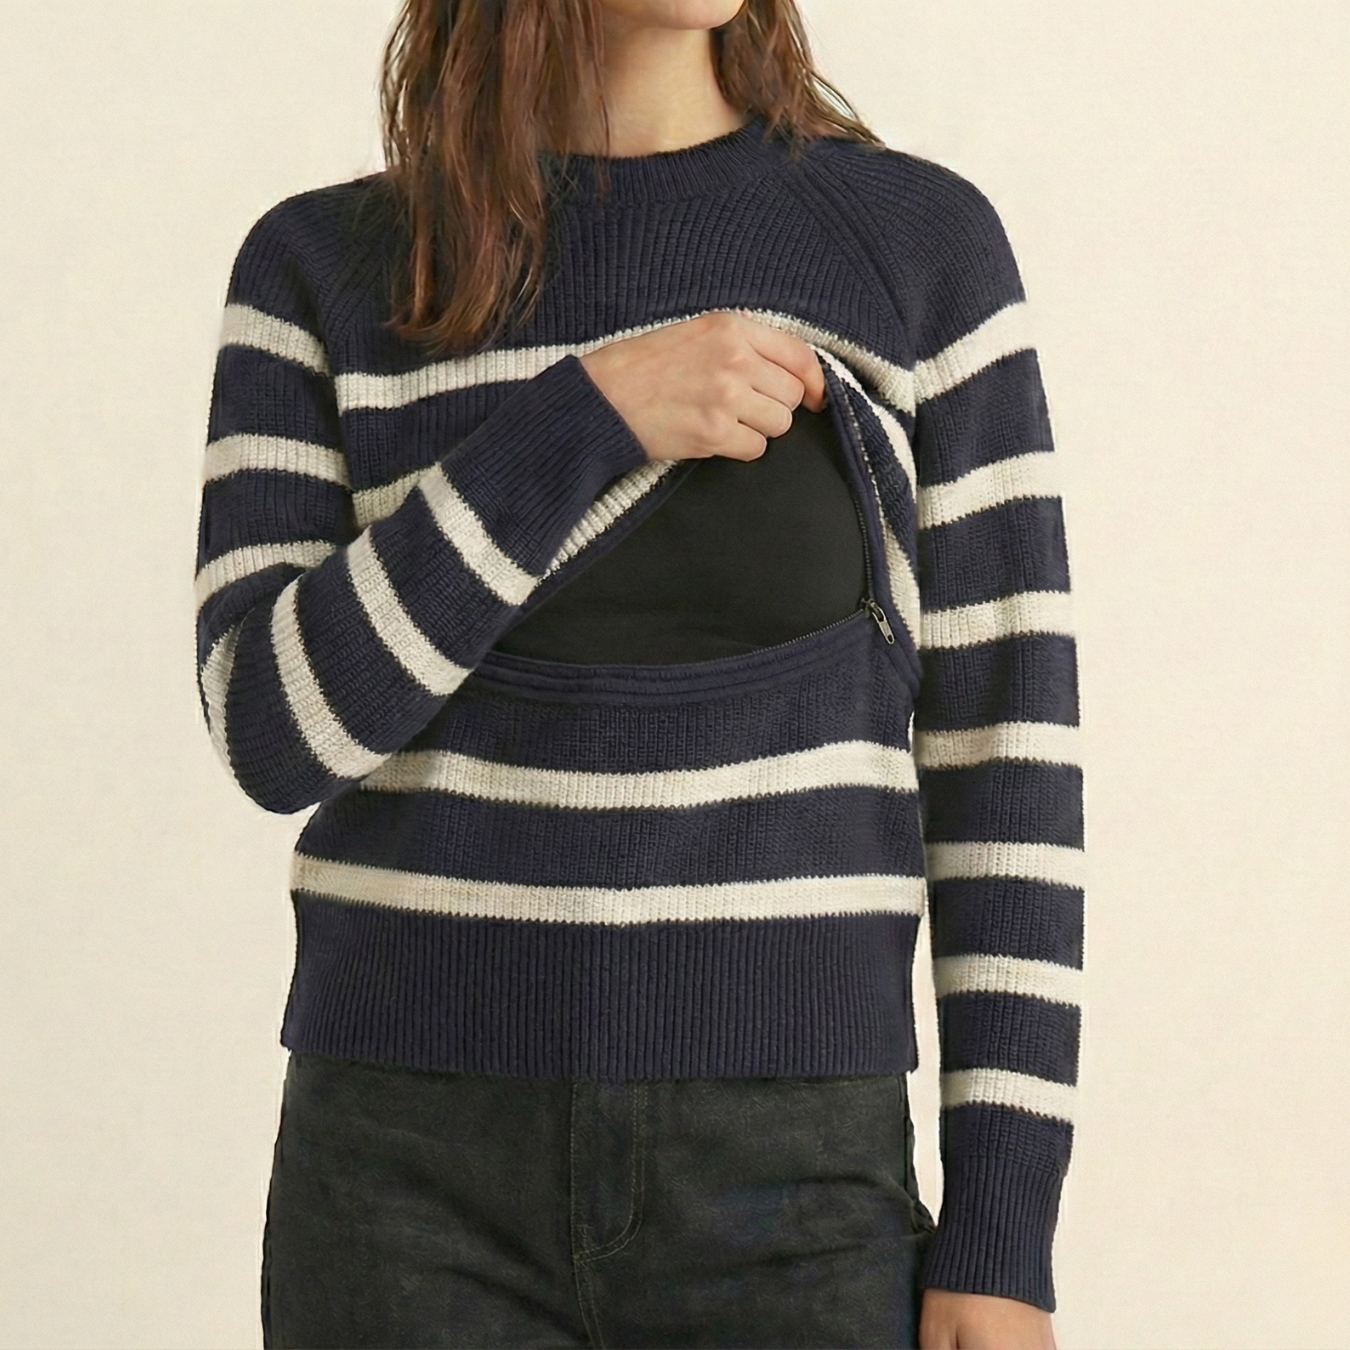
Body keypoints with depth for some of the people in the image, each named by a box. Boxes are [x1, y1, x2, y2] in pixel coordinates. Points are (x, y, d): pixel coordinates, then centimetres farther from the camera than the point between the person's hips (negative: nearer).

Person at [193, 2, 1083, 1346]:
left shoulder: (920, 242, 0)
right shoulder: (321, 274, 3)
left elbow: (1003, 756, -1)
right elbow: (278, 728, -10)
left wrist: (1004, 1241, -6)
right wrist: (591, 418, -20)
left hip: (783, 1201, 0)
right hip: (425, 1198, 0)